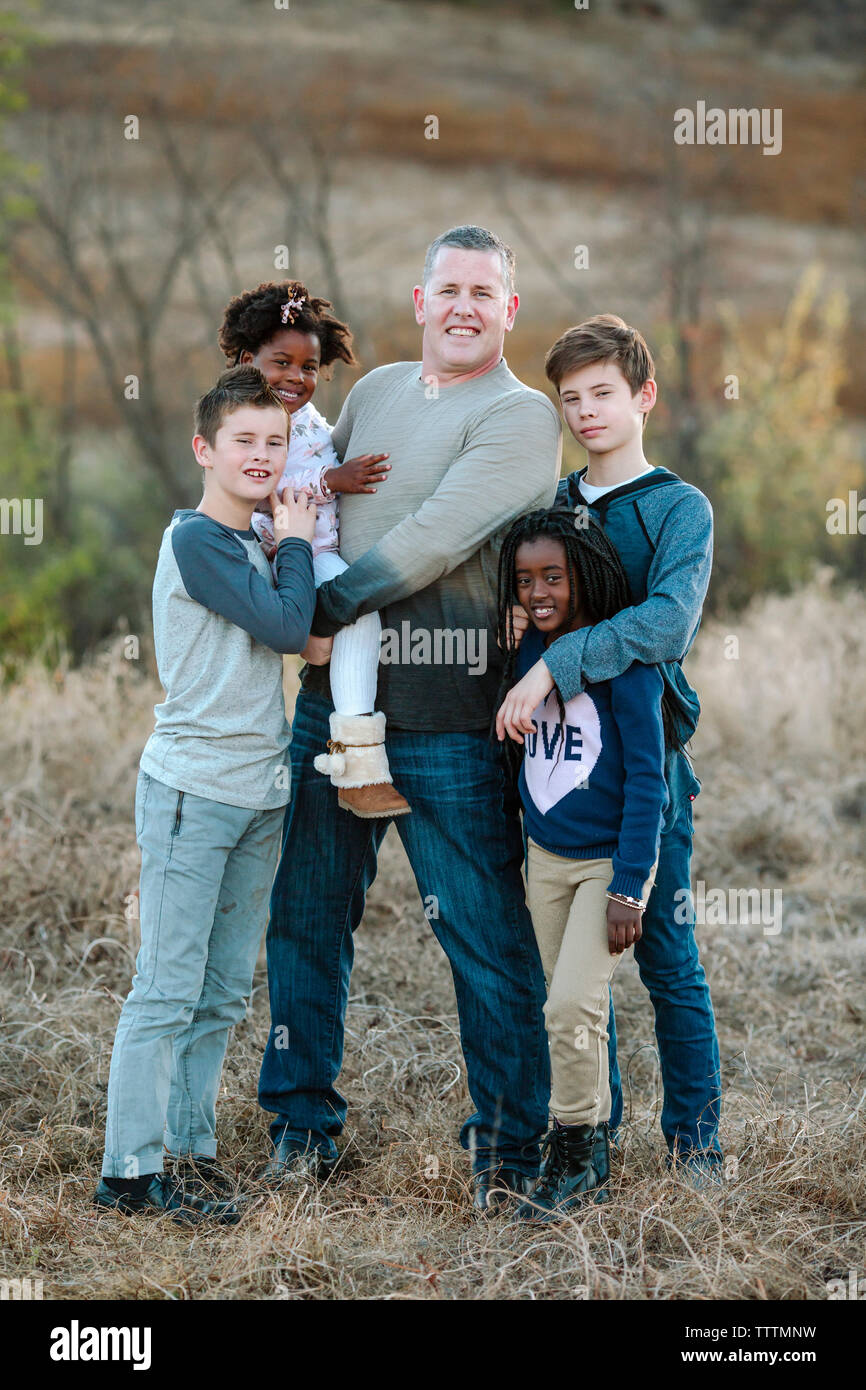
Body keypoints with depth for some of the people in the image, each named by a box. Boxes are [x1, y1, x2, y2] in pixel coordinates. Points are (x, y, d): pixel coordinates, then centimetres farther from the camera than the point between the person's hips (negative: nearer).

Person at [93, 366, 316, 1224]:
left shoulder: (254, 546, 14)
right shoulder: (195, 539, -12)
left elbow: (304, 634, 13)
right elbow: (287, 627, -17)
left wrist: (294, 544, 8)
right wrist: (297, 545, -3)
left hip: (258, 796, 8)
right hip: (193, 789, -8)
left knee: (223, 994, 10)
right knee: (167, 990, -6)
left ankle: (188, 1152, 17)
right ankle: (131, 1169, -1)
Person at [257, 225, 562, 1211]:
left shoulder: (521, 415, -5)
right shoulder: (375, 392, 16)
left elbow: (434, 539, -15)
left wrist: (322, 608, -10)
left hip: (445, 716, -6)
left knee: (487, 936, 0)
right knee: (305, 914, 10)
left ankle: (507, 1148, 13)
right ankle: (302, 1124, 25)